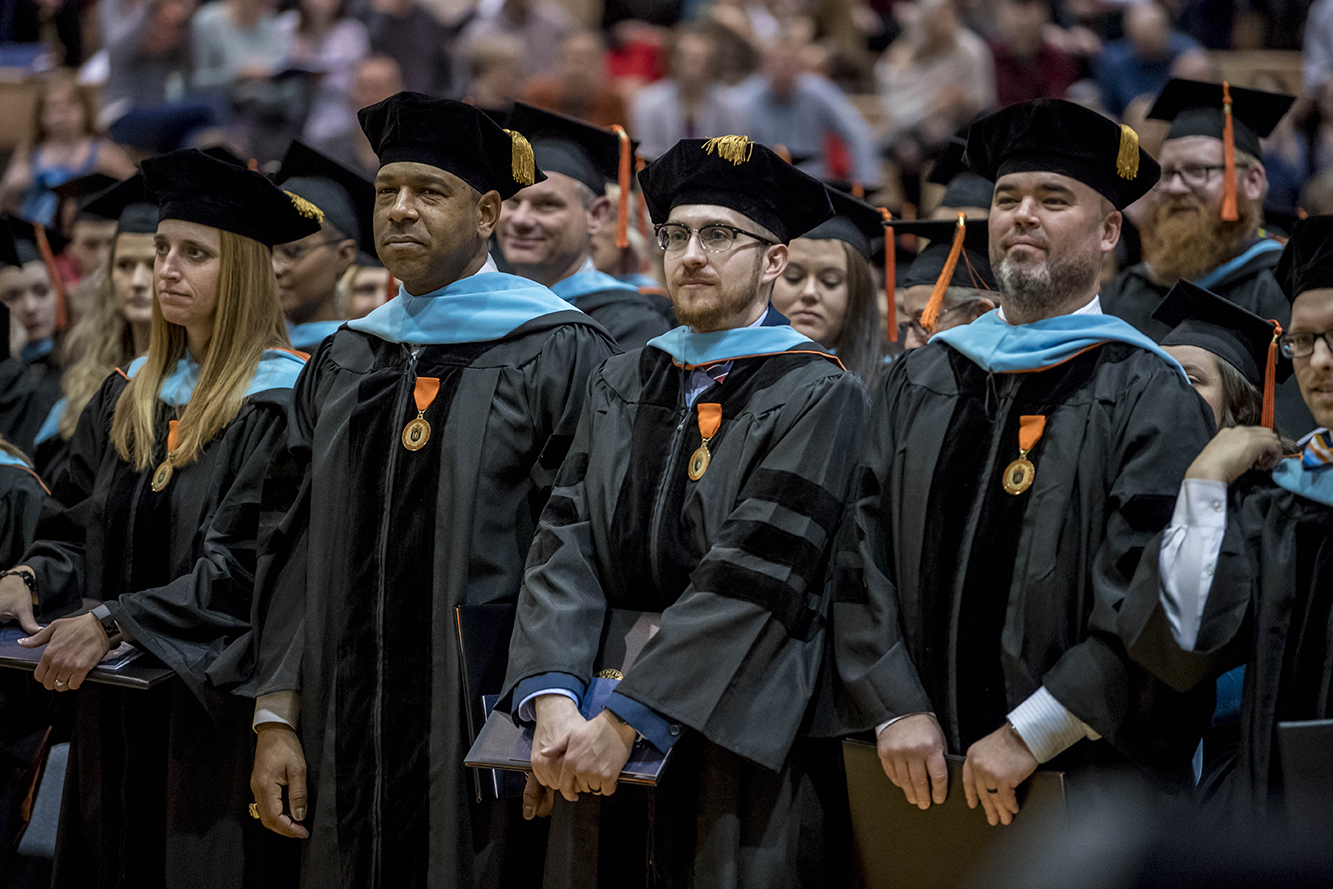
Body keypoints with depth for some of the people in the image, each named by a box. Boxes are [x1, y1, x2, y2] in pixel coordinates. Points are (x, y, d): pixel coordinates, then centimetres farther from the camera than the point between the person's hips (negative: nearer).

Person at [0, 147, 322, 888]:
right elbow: (80, 531, 14)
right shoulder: (129, 397, 13)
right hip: (120, 710, 7)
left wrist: (111, 623, -22)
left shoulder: (281, 405, -11)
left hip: (216, 708, -7)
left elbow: (244, 567, -17)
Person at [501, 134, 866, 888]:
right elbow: (567, 548, 1)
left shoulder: (819, 398, -6)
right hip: (606, 755, 5)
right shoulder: (622, 387, 12)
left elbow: (755, 573, -15)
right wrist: (553, 701, -15)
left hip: (739, 754, -5)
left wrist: (625, 719, -19)